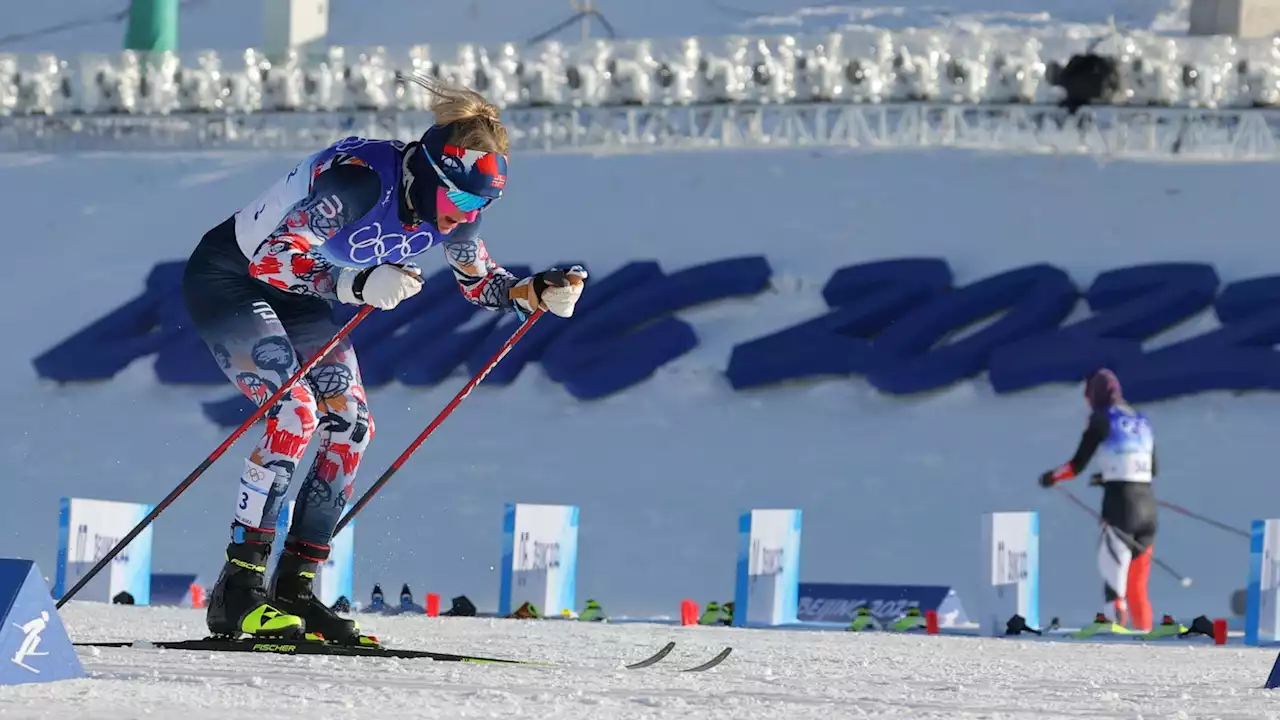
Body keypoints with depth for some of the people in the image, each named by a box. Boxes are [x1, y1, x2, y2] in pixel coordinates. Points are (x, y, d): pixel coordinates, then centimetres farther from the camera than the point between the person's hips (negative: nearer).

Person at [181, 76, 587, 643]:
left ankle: (294, 590, 1)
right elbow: (270, 257, -38)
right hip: (228, 278, -8)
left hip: (300, 297, 8)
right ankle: (238, 593, -23)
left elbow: (481, 282, 6)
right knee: (296, 411, -24)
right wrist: (359, 285, -51)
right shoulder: (360, 179, -35)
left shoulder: (451, 207, -11)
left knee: (351, 426, -5)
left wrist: (538, 293, -13)